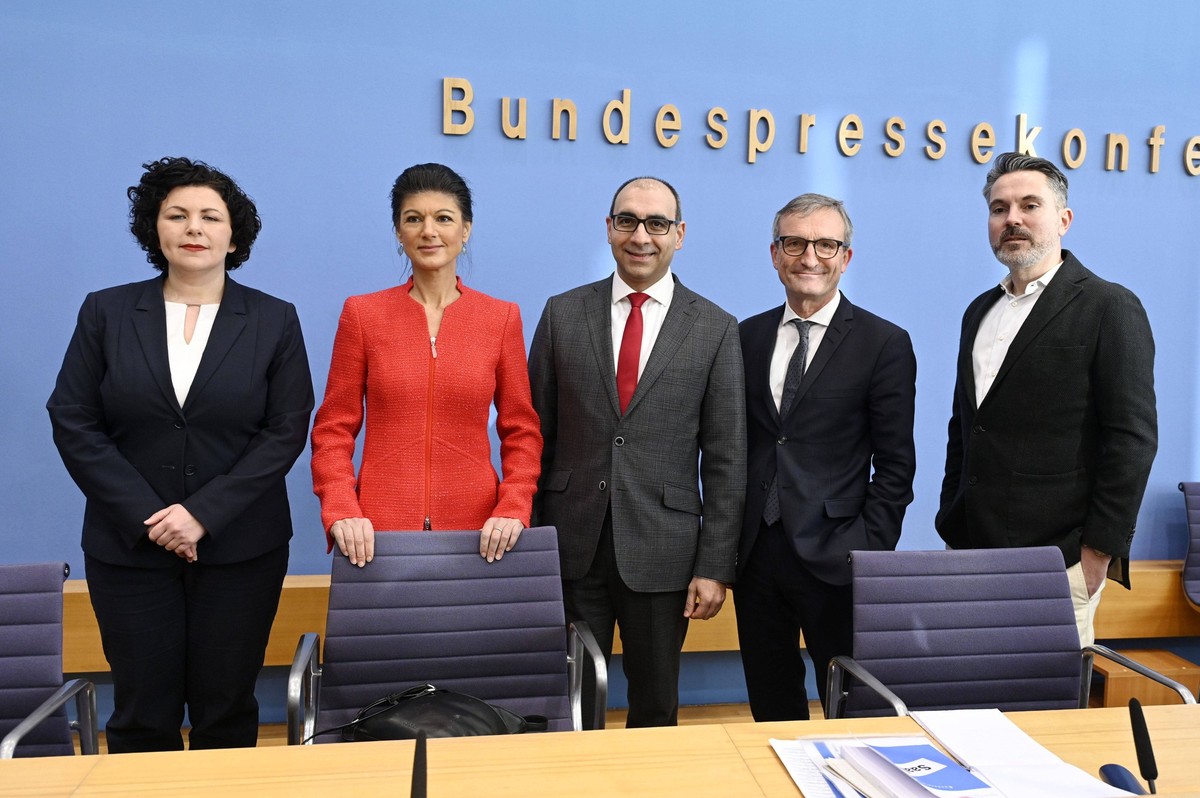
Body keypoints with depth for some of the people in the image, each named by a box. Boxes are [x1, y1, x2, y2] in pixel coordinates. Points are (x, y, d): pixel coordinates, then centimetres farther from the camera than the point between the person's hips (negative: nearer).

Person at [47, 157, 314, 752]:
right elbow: (72, 422, 0)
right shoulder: (106, 312, 4)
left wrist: (205, 513, -13)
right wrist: (145, 515, -11)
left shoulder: (274, 320, 1)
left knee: (226, 713, 8)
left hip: (239, 548, 0)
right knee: (141, 716, 8)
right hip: (129, 546, 1)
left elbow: (287, 430, -4)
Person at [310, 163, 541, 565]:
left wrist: (513, 510, -10)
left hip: (475, 530, 1)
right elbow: (334, 430, 2)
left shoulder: (502, 317, 2)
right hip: (380, 529, 0)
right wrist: (341, 512, -11)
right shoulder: (362, 313, 2)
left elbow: (521, 433, 4)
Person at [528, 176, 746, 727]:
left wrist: (714, 567, -4)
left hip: (661, 552, -1)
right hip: (571, 544, 1)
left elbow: (726, 460, 0)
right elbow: (536, 436, 5)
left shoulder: (715, 330, 0)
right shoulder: (563, 314, 4)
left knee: (655, 706, 14)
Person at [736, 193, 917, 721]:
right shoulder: (749, 336, 9)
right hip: (755, 555, 4)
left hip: (833, 559, -3)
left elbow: (894, 466, -4)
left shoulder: (884, 344, -3)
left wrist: (869, 553, -11)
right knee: (771, 711, 15)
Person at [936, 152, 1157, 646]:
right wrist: (951, 527, 14)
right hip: (972, 552, 6)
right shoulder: (980, 311, 15)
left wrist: (1099, 552, -13)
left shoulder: (1108, 307, -5)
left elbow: (1133, 438, -10)